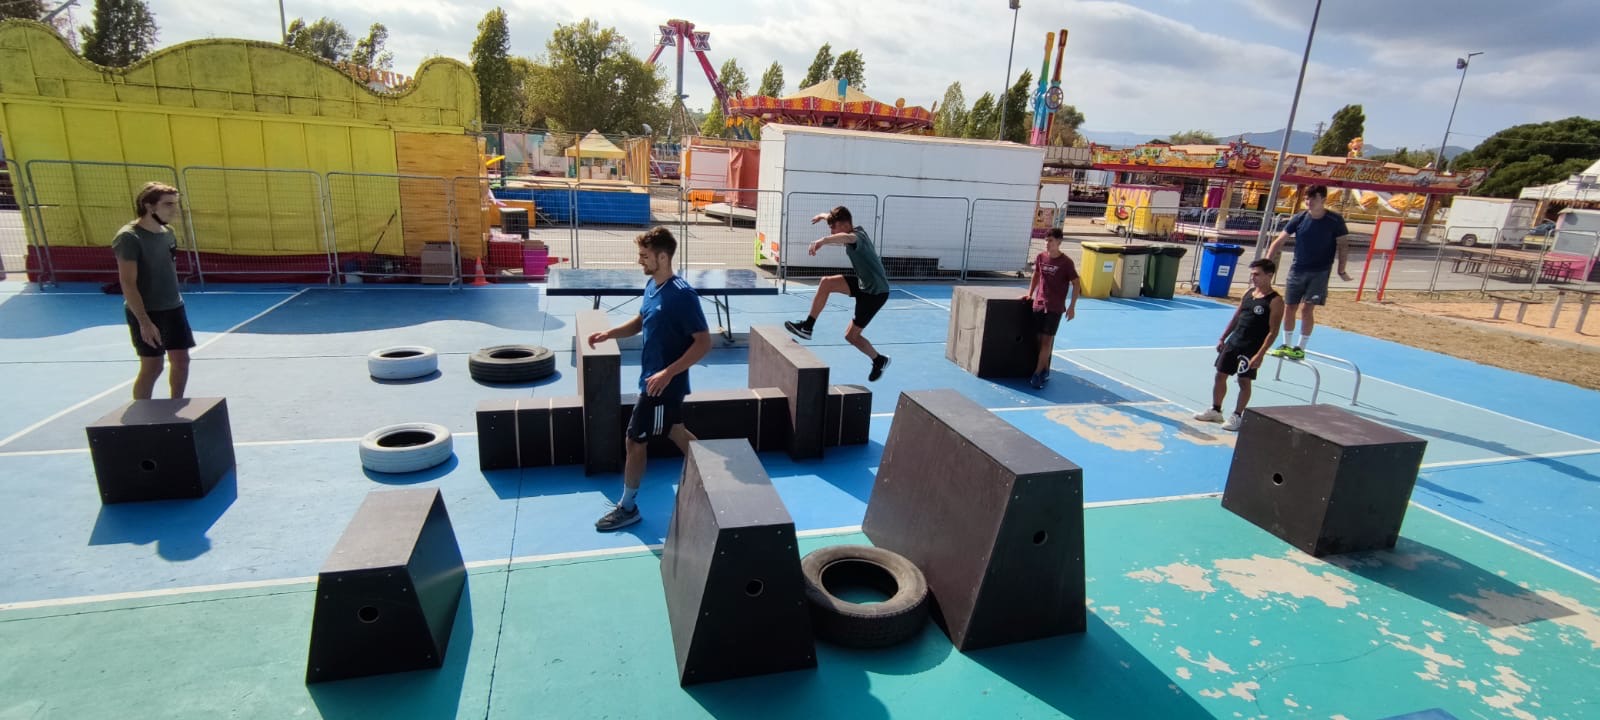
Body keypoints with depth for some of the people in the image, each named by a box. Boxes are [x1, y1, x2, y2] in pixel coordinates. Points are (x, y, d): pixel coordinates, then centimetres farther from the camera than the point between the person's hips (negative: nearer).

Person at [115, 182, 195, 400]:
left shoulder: (167, 232, 6)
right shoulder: (129, 237, -16)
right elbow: (127, 283, -19)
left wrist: (174, 301, 16)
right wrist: (144, 322, -23)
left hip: (174, 308, 7)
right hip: (146, 312, -7)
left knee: (181, 360, 9)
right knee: (152, 366, -3)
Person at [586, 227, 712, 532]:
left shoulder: (682, 295, -24)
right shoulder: (652, 285, 3)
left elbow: (704, 342, -23)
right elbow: (641, 321, 18)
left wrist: (668, 373, -28)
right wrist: (608, 334, 2)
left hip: (663, 384, -9)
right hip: (654, 378, 9)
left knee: (634, 441, 3)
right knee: (675, 433, 21)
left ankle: (627, 507, 22)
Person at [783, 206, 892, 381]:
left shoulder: (858, 236, -24)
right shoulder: (855, 231, 3)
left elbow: (846, 237, -53)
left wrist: (823, 241, -68)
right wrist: (824, 215, 41)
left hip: (876, 292, -9)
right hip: (864, 283, 9)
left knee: (851, 335, -1)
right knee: (826, 283, -10)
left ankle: (879, 361, 23)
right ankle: (807, 326, -4)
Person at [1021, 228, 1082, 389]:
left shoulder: (1066, 262, -10)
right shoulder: (1040, 257, 3)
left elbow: (1076, 284, -6)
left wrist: (1072, 307, -11)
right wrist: (1030, 294, 13)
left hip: (1055, 307, -5)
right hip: (1038, 304, 5)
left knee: (1047, 340, -6)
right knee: (1040, 339, 8)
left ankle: (1038, 373, -4)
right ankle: (1045, 370, 21)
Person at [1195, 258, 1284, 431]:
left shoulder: (1275, 301, -12)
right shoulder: (1249, 293, 9)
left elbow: (1273, 331, -15)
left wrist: (1260, 354, -20)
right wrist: (1223, 338, 14)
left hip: (1251, 349, -7)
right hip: (1233, 342, 7)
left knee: (1244, 381, 0)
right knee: (1220, 375, 10)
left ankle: (1237, 416, 12)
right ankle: (1215, 411, 22)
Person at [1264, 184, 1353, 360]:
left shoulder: (1335, 220, -7)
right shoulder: (1299, 219, -2)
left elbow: (1343, 245, 0)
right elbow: (1279, 240, 0)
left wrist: (1341, 270, -2)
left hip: (1320, 272, -3)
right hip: (1297, 269, 3)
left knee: (1307, 308, -9)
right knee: (1290, 307, 7)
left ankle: (1300, 348, 4)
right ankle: (1286, 345, 22)